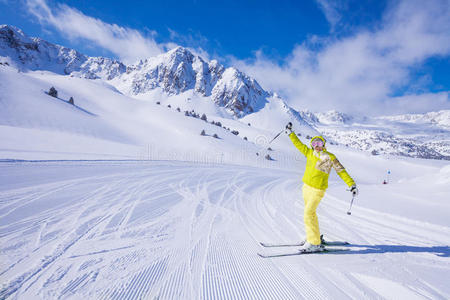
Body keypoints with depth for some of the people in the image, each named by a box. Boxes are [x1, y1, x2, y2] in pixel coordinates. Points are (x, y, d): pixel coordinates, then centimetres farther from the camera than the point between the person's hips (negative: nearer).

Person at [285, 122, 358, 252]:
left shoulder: (330, 157, -7)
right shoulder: (310, 153, 6)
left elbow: (341, 171, -5)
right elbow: (298, 144, 16)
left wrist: (352, 184, -9)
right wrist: (290, 132, 17)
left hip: (317, 190, -6)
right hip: (306, 187, 6)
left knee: (308, 214, -13)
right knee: (310, 213, 17)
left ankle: (314, 243, -5)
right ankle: (314, 236, 33)